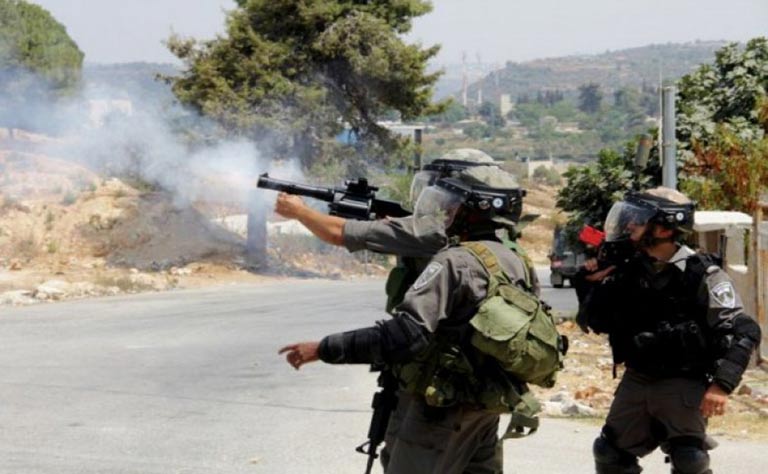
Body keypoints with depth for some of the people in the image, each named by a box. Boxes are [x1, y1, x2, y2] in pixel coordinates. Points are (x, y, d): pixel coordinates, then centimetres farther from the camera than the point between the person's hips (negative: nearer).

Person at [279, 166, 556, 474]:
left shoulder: (456, 262, -19)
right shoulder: (514, 263, 7)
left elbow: (405, 335, -28)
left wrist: (324, 349, -26)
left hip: (442, 406, -8)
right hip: (487, 409, 8)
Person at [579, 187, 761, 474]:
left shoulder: (702, 275, -16)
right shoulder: (628, 269, 0)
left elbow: (742, 331, -16)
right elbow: (598, 324, 7)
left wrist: (722, 384, -26)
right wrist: (596, 283, -10)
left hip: (683, 384, -6)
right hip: (636, 381, 6)